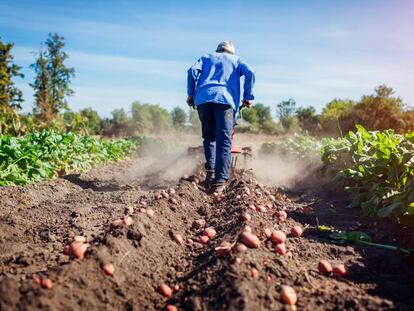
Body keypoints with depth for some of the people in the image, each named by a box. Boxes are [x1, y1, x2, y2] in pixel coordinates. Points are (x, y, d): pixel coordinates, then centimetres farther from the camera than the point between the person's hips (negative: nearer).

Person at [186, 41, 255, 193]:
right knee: (224, 140, -9)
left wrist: (191, 94, 14)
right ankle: (219, 181, -20)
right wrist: (248, 97, 11)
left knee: (209, 137, 16)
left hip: (203, 99, 2)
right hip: (225, 99, -2)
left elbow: (192, 71, 12)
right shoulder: (236, 59, 28)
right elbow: (250, 72, 9)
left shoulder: (207, 57, 31)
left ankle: (210, 171, 1)